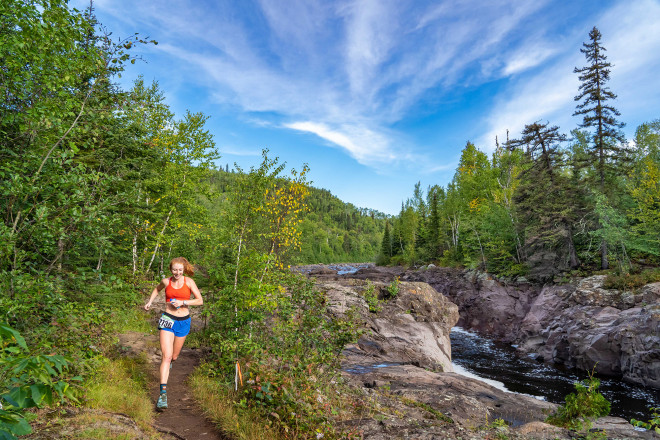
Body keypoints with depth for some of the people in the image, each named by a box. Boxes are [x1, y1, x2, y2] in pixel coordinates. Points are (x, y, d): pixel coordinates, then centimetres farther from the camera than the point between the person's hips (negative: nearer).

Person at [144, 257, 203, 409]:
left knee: (174, 356, 16)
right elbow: (157, 288, 22)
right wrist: (150, 301, 11)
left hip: (183, 322, 1)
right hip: (167, 319, -1)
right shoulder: (166, 281, -2)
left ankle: (170, 362, 55)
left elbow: (200, 301, -7)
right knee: (166, 356, -14)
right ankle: (163, 393, -14)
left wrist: (182, 302, -17)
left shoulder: (189, 281, -8)